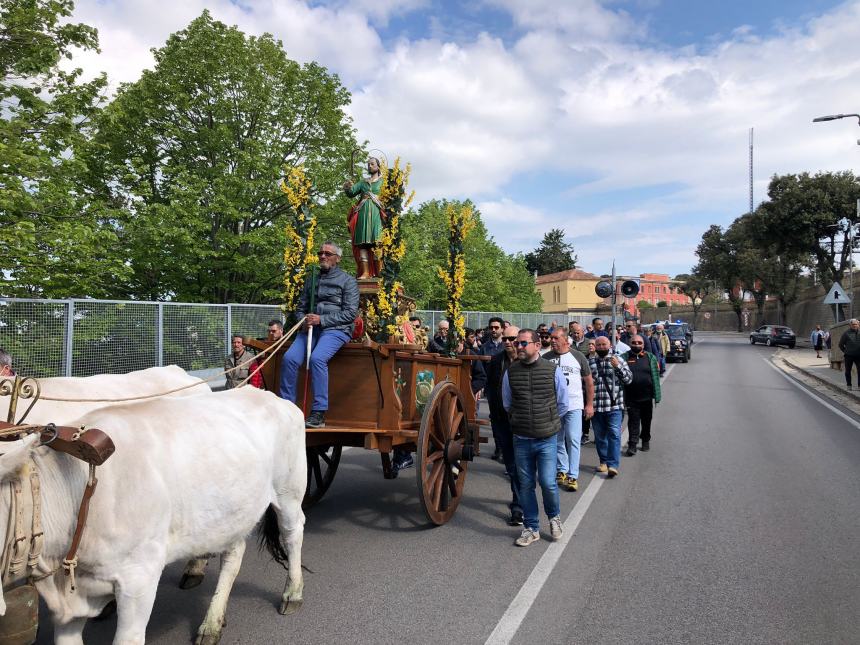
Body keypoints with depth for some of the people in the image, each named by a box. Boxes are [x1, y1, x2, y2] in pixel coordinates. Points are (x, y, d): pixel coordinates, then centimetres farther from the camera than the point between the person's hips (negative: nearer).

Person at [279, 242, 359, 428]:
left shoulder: (347, 280, 5)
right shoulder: (311, 280, 22)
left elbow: (350, 313, -5)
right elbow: (300, 309, 24)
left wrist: (321, 320, -13)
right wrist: (305, 320, -1)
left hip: (336, 329, -5)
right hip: (312, 328, 5)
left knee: (317, 358, -32)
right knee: (289, 358, -21)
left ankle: (319, 414, -28)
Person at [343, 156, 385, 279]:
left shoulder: (383, 181, 13)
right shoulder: (362, 182, 23)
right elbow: (352, 192, 9)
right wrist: (348, 188, -11)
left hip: (376, 213, -3)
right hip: (363, 214, 4)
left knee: (377, 242, -13)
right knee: (363, 242, -6)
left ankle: (379, 273, -16)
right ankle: (365, 272, -9)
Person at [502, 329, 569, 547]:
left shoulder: (553, 370, -6)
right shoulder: (510, 372, -1)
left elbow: (563, 404, 8)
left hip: (547, 439, -2)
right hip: (521, 439, 2)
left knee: (548, 482, -6)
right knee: (526, 485, 9)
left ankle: (554, 517, 25)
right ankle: (531, 528, 25)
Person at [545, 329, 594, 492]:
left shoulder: (578, 357, -1)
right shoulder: (546, 358, 3)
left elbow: (589, 382, 5)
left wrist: (590, 404, 2)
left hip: (574, 406, -2)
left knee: (573, 440, -5)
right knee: (558, 440, 11)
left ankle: (573, 476, 1)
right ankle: (562, 470, 25)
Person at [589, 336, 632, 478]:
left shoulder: (618, 360, 5)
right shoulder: (590, 362, 10)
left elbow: (628, 378, -2)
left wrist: (618, 367, -16)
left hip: (614, 405, -2)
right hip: (596, 406, 2)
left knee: (614, 435, -9)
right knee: (600, 436, 11)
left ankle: (613, 465, -9)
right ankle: (603, 462, 24)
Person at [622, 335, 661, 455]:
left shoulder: (650, 358, 4)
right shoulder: (624, 358, 0)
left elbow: (655, 377, 3)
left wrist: (656, 395, -2)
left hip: (647, 397, 2)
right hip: (631, 398, -2)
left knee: (646, 420, 15)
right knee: (633, 421, -3)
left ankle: (646, 441, 32)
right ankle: (632, 445, -1)